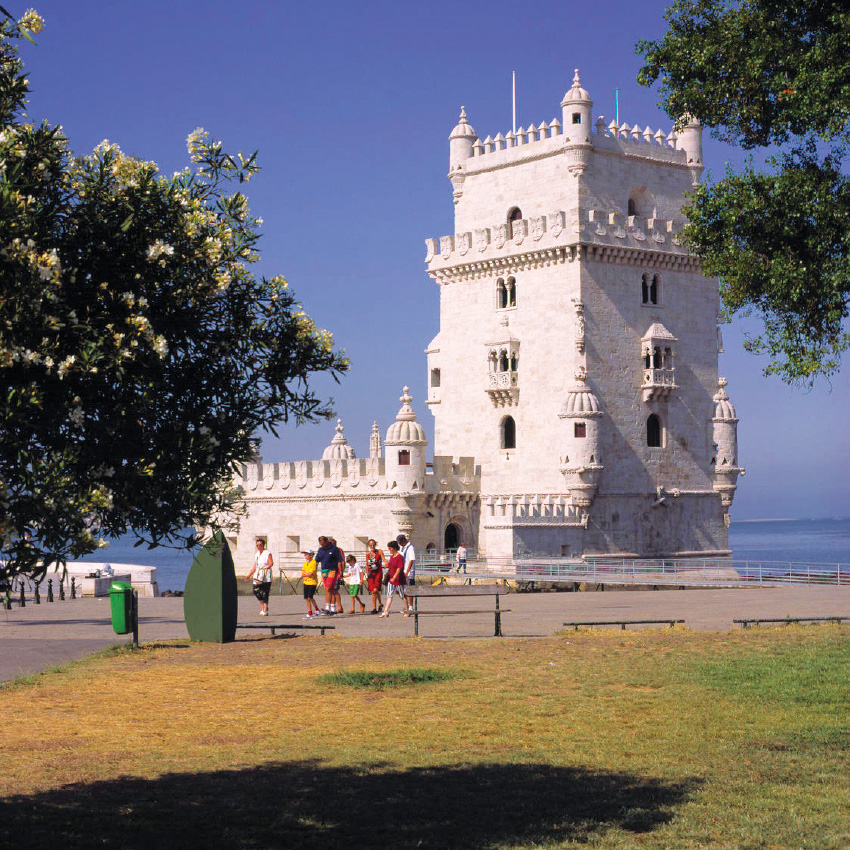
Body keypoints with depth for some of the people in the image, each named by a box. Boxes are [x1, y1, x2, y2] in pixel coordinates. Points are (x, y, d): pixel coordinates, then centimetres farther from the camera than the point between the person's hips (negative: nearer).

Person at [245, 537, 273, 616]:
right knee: (256, 591, -2)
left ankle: (265, 611, -5)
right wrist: (249, 575, 22)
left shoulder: (268, 554, -3)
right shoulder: (256, 555, 18)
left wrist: (268, 567, -37)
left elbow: (271, 563, -17)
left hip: (266, 577, -6)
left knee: (264, 593, -8)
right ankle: (264, 606, 18)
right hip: (257, 576, 6)